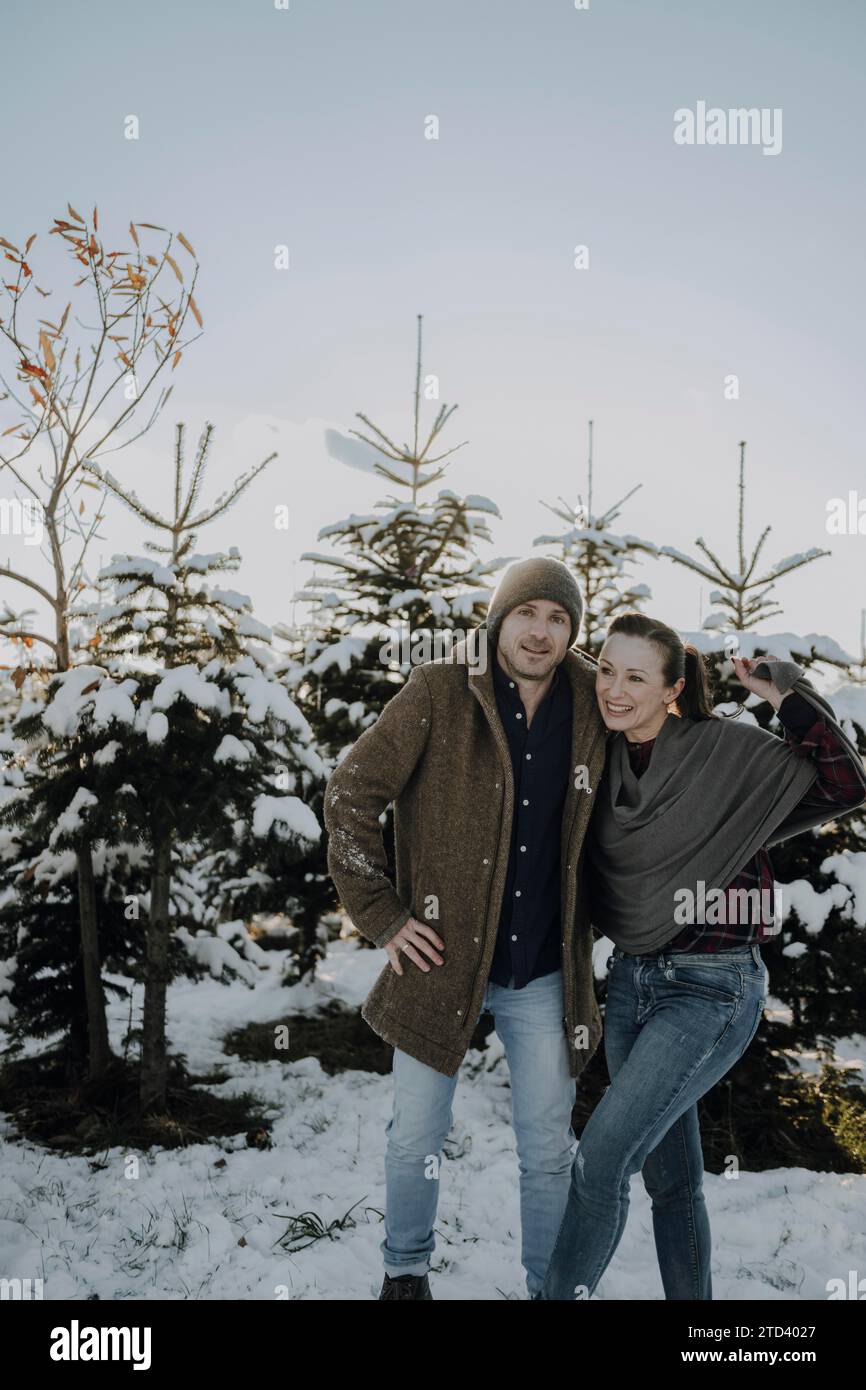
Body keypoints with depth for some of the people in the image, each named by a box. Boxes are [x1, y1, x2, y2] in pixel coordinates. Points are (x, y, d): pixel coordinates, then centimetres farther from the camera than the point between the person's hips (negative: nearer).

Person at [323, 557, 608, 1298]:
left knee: (548, 1150, 10)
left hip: (545, 972, 2)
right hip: (442, 958, -1)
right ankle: (406, 1270, 38)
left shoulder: (592, 706, -1)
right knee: (417, 1136, 13)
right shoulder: (438, 695, -11)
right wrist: (381, 914, -10)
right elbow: (350, 793, -9)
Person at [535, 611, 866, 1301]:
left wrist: (791, 694, -20)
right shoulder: (606, 759, 4)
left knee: (601, 1160, -13)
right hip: (631, 981, 6)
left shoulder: (728, 748, -12)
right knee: (670, 1176, 16)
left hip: (713, 989, -6)